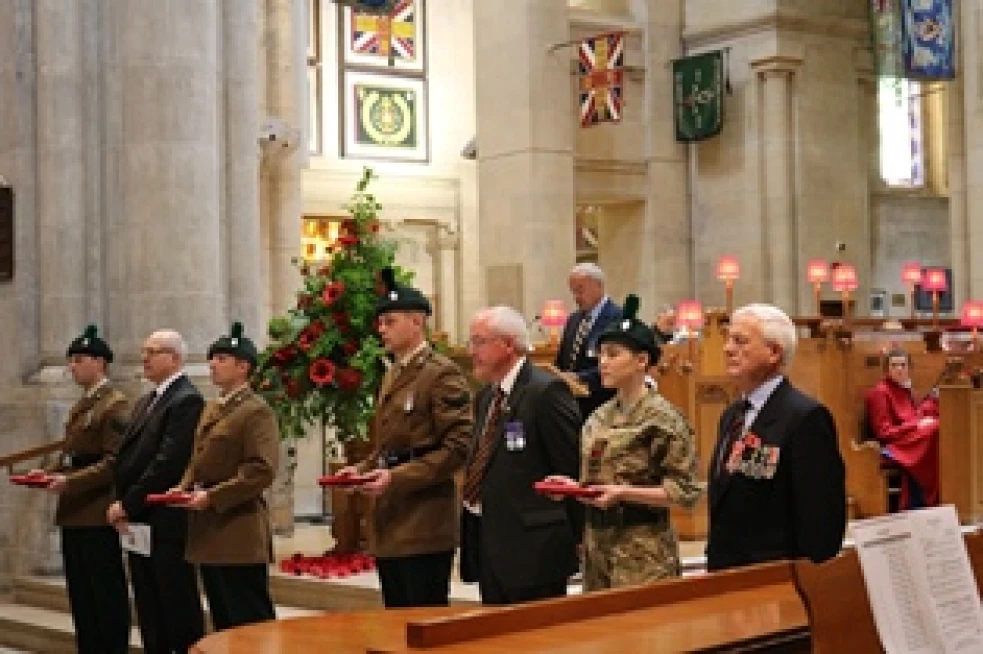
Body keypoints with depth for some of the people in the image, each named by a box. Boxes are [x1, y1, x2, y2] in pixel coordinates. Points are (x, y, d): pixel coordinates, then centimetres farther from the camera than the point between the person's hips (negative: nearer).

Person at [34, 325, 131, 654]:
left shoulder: (115, 405, -11)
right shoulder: (82, 405, 17)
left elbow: (116, 463, -18)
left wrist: (70, 481, -22)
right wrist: (50, 472, 6)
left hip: (99, 516, -9)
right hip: (75, 515, 9)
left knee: (106, 594, -3)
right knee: (81, 594, 13)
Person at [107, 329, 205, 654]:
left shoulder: (187, 400, -12)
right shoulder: (144, 403, 18)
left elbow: (169, 462, -20)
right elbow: (128, 457, 14)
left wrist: (127, 503, -16)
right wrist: (122, 505, -1)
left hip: (167, 523, -9)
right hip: (138, 522, 9)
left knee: (179, 608, -1)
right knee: (149, 612, 14)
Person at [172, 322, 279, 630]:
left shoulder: (257, 411, -10)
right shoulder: (211, 408, 18)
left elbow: (262, 470, -19)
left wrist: (213, 496, -20)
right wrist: (184, 486, 4)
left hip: (239, 535, -9)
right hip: (208, 531, 9)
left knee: (252, 623, -5)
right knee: (223, 622, 13)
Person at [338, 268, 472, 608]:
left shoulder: (443, 374, -10)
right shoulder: (392, 375, 18)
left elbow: (457, 446, -16)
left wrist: (397, 477, -20)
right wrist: (363, 469, 7)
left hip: (425, 526, -9)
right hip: (388, 525, 9)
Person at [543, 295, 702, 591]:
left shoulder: (662, 417, -10)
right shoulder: (600, 417, 11)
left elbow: (685, 492, -12)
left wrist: (623, 493, -20)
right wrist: (574, 486, 0)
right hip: (596, 545, 7)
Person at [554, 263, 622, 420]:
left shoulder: (618, 318, -10)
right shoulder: (573, 320, 17)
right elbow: (560, 362, 22)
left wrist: (580, 378, -23)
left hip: (601, 406, -7)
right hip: (571, 403, 7)